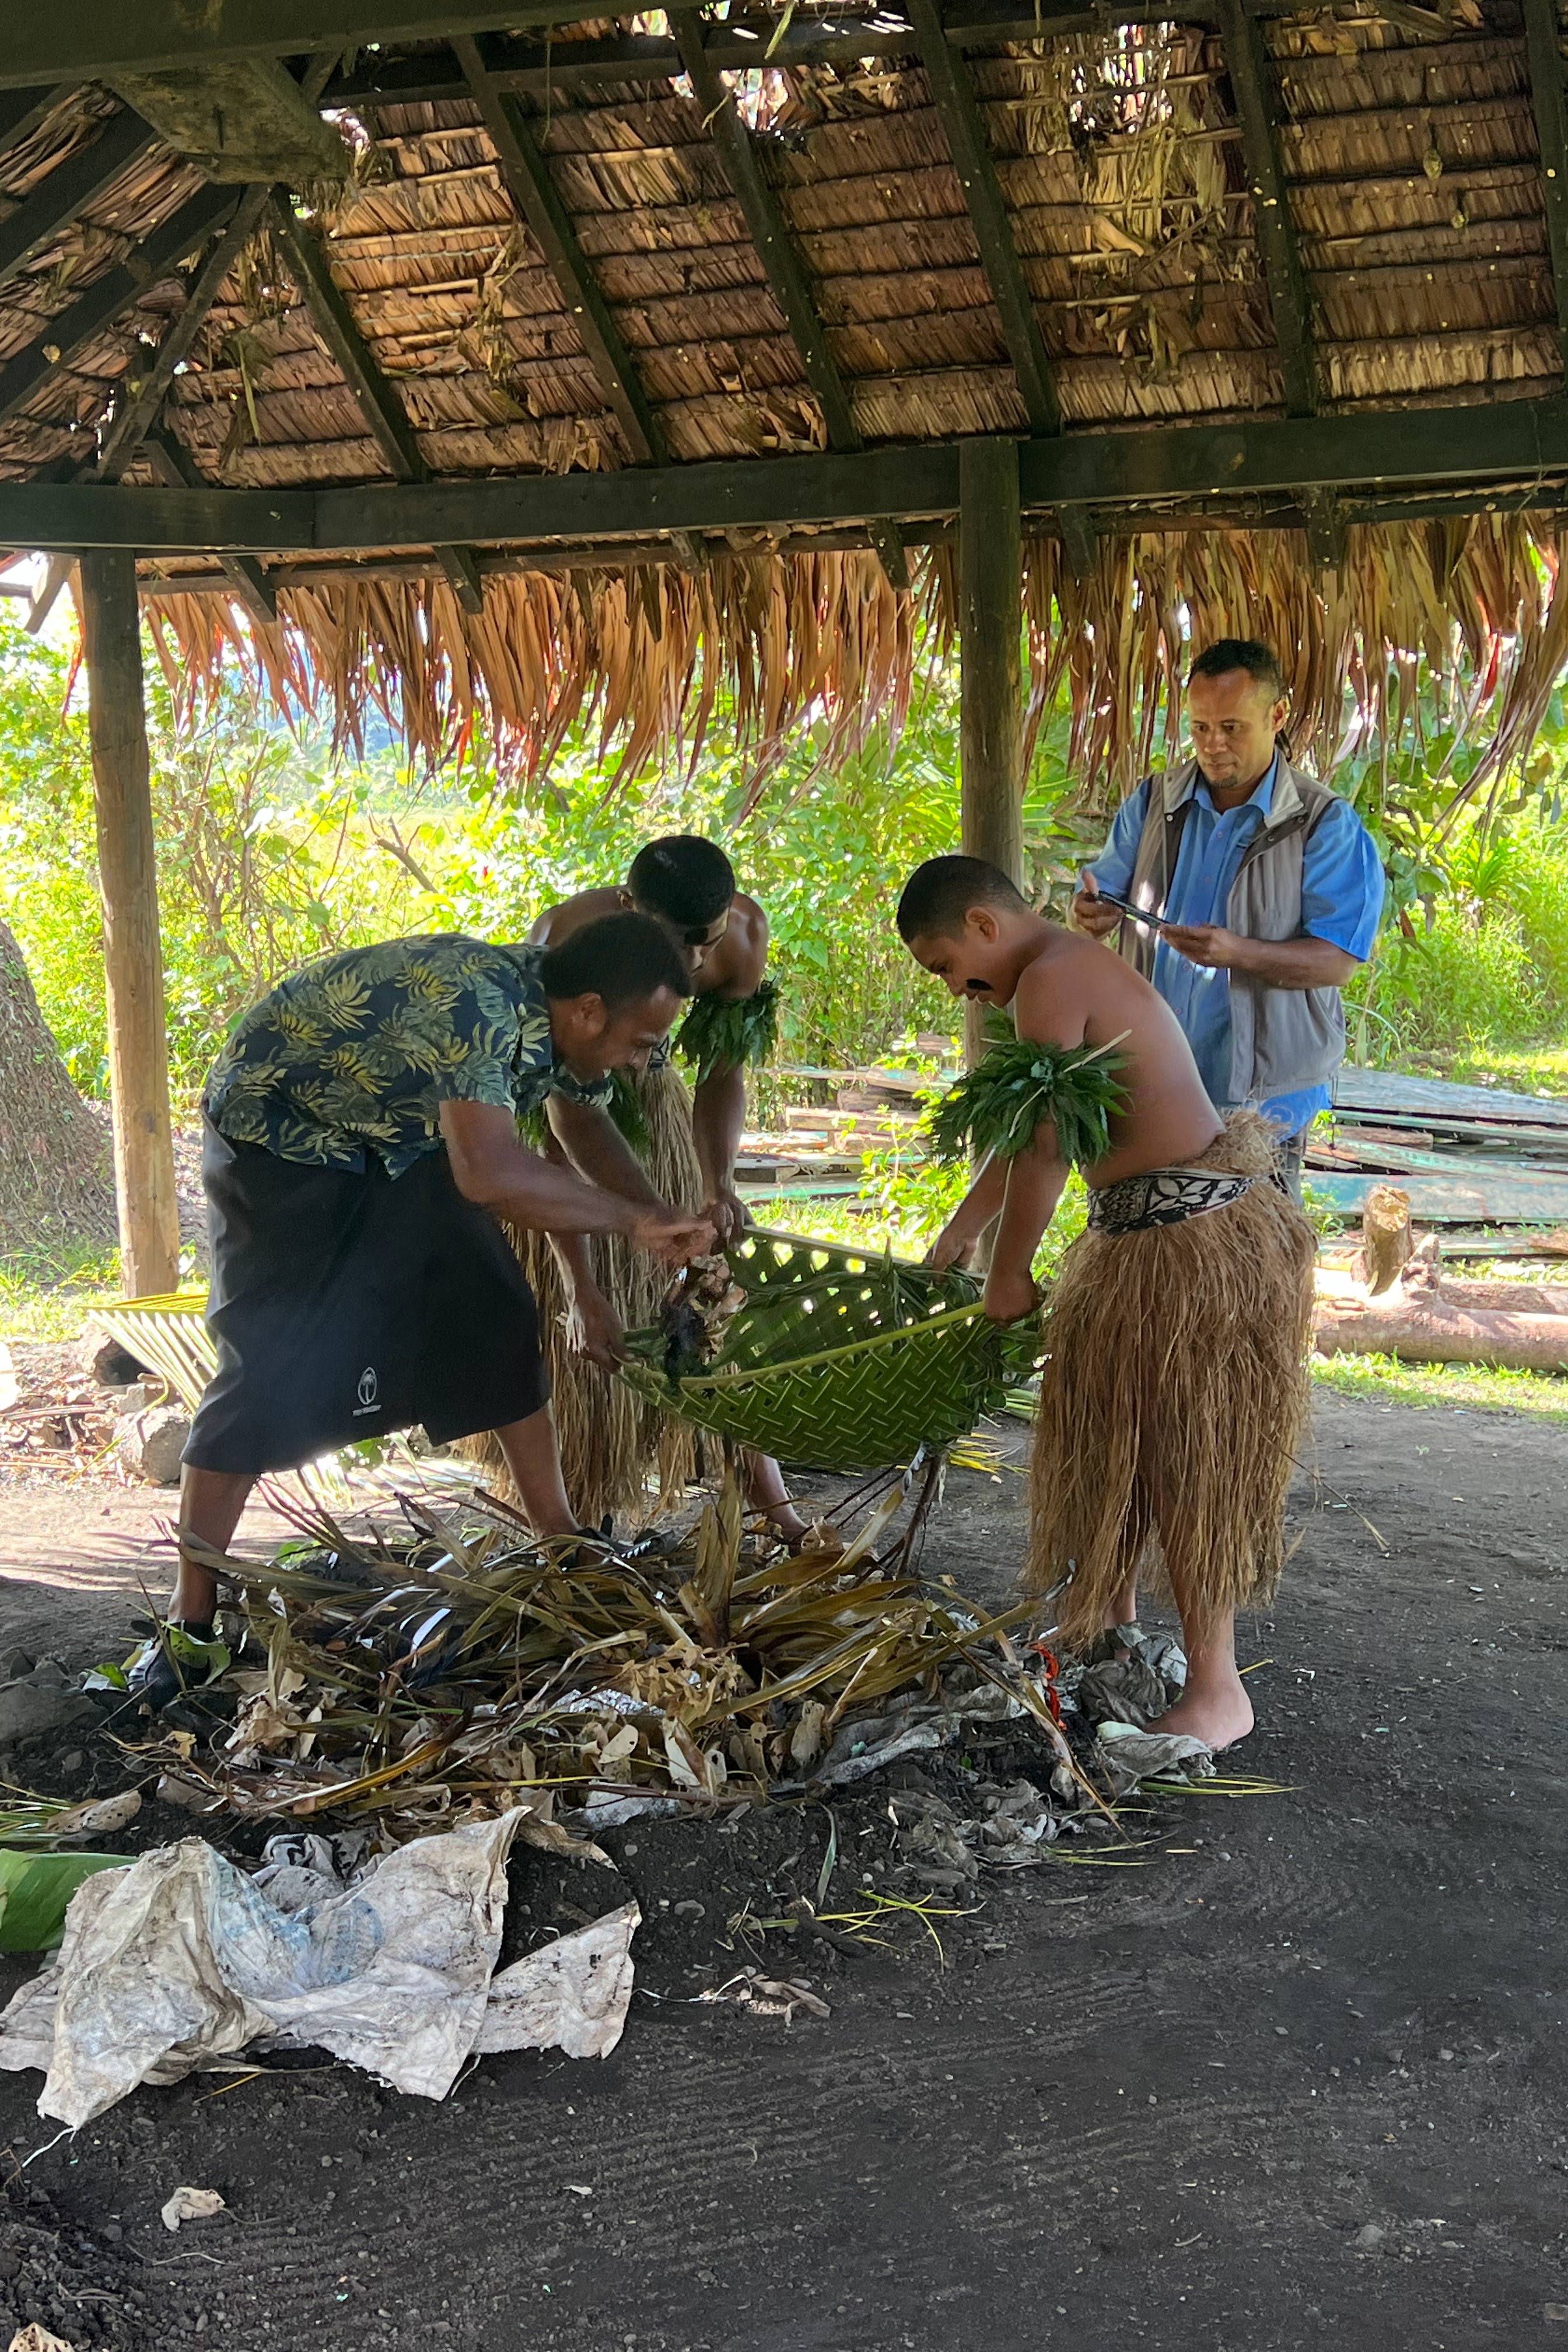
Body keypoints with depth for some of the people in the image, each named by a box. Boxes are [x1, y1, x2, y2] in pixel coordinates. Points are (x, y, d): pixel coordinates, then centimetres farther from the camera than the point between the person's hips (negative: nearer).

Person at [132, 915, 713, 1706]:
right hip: (277, 1136, -8)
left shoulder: (553, 1019, -10)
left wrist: (674, 1239, 0)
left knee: (499, 1319, 5)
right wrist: (636, 1218, -38)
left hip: (394, 1140, 8)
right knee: (267, 1372, -13)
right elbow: (490, 1174, -49)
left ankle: (560, 1539, 17)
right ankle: (190, 1618, -2)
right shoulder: (478, 1001, -37)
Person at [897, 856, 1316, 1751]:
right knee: (1114, 1433, 20)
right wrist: (959, 1232, 28)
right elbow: (1025, 1133, 24)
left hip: (1195, 1237, -11)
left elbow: (1042, 1153, -17)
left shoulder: (1050, 981, -17)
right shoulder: (1074, 969, 16)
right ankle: (1111, 1623, 37)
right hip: (1144, 1235, 11)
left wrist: (1009, 1275, -6)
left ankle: (1218, 1690, 4)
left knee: (1189, 1456, -5)